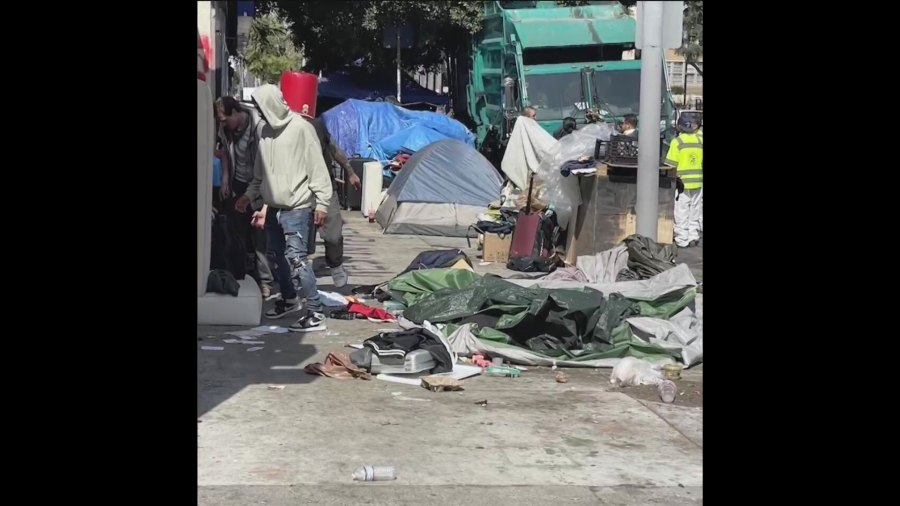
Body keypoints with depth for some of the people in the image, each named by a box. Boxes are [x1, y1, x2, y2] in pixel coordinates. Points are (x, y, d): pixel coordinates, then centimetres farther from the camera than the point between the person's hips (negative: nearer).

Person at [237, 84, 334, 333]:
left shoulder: (301, 128, -13)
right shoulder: (266, 131, 10)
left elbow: (317, 169, -13)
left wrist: (322, 203, -14)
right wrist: (249, 195, 20)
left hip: (296, 207, -8)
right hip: (273, 207, 8)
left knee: (296, 257, -14)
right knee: (278, 256, 16)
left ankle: (316, 313, -11)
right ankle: (289, 300, 36)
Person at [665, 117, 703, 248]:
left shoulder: (677, 141, -10)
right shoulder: (700, 141, 2)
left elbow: (671, 165, -11)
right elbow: (701, 162, 3)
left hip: (681, 183, -4)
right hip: (698, 183, 4)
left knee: (681, 214, 3)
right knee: (695, 213, 15)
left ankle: (682, 240, 5)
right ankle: (693, 237, 18)